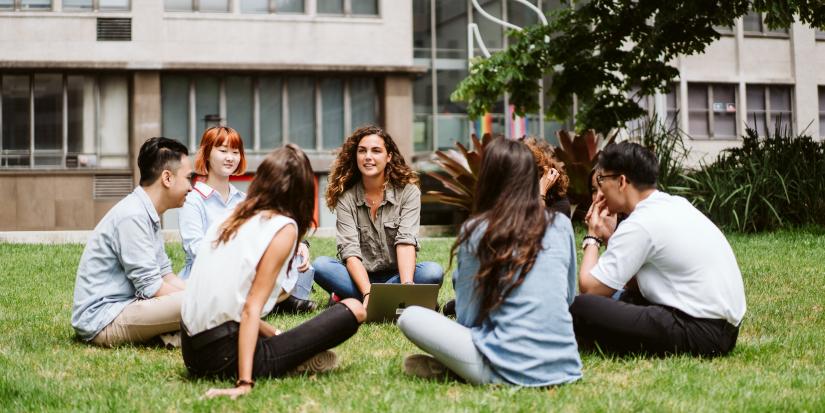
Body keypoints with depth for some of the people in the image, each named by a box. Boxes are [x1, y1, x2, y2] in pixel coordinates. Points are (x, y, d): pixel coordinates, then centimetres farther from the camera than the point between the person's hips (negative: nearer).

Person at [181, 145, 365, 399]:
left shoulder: (227, 223, 14)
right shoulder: (284, 227, -6)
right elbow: (252, 308, -15)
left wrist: (274, 334, 25)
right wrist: (245, 382, -20)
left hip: (192, 353, 7)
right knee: (353, 310, -1)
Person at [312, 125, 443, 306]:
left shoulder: (408, 191, -5)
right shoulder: (345, 197, -5)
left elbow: (406, 240, -17)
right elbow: (350, 250, -15)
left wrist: (407, 285, -35)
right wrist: (368, 293, -32)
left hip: (396, 275, 0)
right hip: (358, 276, 0)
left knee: (433, 272, -30)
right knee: (320, 265, -26)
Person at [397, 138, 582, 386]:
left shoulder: (476, 230, -2)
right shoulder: (561, 225, 8)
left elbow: (467, 318, 5)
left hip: (511, 372, -5)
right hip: (566, 368, 5)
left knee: (409, 317, 9)